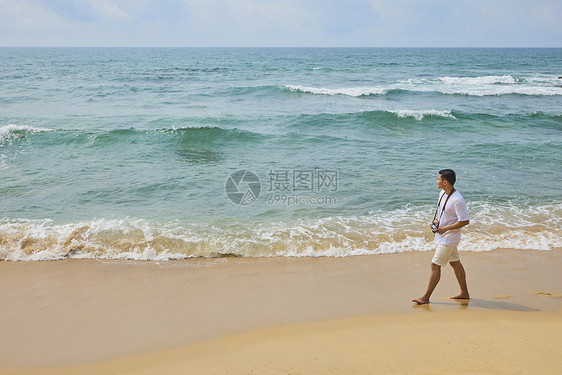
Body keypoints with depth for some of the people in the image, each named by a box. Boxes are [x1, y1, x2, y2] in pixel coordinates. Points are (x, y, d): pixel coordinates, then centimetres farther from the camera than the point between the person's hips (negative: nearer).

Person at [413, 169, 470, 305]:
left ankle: (426, 297, 0)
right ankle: (464, 293, 31)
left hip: (448, 238, -10)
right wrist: (436, 221, 0)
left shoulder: (457, 200, -25)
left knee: (435, 265, -7)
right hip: (443, 235, 10)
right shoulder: (442, 194, 4)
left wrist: (445, 228, -23)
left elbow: (464, 221, -23)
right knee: (455, 263, 18)